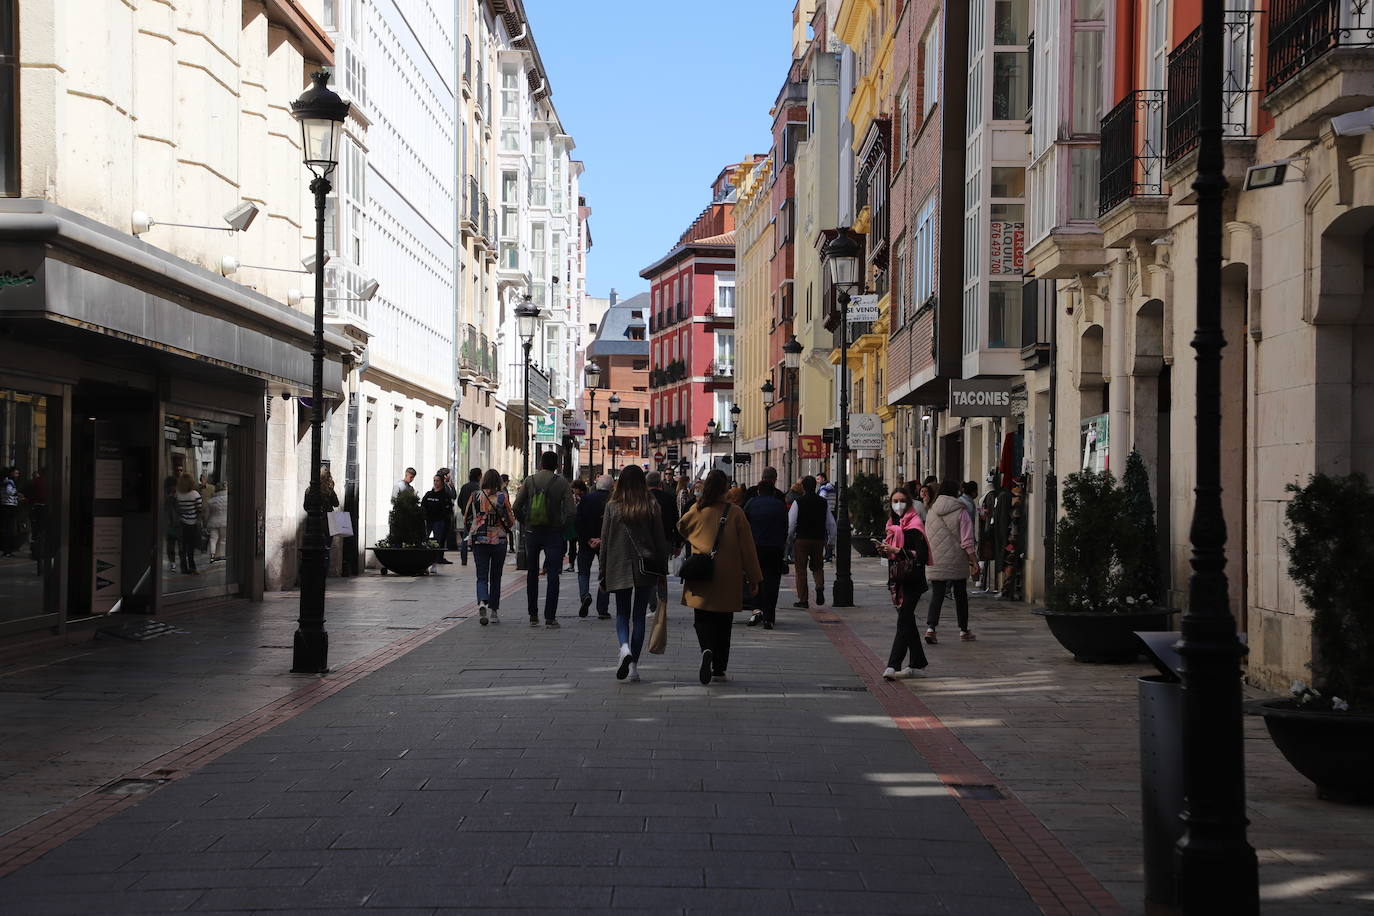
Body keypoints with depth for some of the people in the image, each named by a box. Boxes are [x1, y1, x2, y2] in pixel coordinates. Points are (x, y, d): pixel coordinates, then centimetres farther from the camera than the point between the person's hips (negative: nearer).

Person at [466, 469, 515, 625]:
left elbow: (466, 519, 6)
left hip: (479, 540, 0)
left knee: (482, 577, 2)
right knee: (496, 577, 12)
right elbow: (510, 521, -3)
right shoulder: (503, 496, -4)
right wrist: (506, 528, 19)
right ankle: (494, 610, 15)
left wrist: (470, 533, 24)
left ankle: (482, 603, -24)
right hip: (499, 540, 0)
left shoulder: (475, 496, 0)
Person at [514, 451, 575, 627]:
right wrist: (563, 525, 3)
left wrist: (525, 523, 8)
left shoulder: (529, 480, -1)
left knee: (532, 573, 14)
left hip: (532, 533, 2)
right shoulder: (562, 482, -6)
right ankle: (550, 617, -4)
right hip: (553, 533, -2)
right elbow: (570, 511, -12)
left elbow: (517, 507, -5)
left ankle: (533, 616, 17)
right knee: (552, 575, 1)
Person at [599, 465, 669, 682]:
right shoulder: (652, 506, -3)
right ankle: (634, 666, 8)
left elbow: (605, 542, 0)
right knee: (639, 616, 8)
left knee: (622, 614, 12)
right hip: (645, 570, 0)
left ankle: (624, 647, -17)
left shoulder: (612, 506, -3)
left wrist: (603, 574, 7)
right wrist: (662, 570, 7)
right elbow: (660, 539, -1)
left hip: (619, 569, 0)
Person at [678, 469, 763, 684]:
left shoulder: (697, 511, -3)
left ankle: (707, 650, -26)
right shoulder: (735, 513, -6)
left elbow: (680, 529, 15)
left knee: (702, 619, 4)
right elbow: (747, 548, -3)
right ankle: (719, 669, 14)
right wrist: (754, 578, 3)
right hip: (728, 579, 0)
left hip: (701, 579, 0)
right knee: (723, 623, 11)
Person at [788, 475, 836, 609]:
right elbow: (831, 524, 8)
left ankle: (803, 599, 4)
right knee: (817, 567, 18)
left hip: (801, 539, -3)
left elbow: (791, 523, -10)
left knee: (801, 569, 5)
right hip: (819, 539, 3)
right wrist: (831, 541, 18)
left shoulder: (798, 502, -7)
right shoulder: (823, 502, 4)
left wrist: (789, 538, 4)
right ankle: (820, 586, -9)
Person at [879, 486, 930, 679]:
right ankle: (916, 664, 20)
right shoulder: (892, 523, 14)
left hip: (912, 581, -8)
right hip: (898, 579, 8)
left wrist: (897, 551, -22)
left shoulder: (914, 526, -11)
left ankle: (893, 665, -18)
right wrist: (884, 549, -1)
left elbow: (922, 554, -19)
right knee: (908, 621, 12)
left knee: (904, 622, -12)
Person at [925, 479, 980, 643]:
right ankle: (964, 631, 21)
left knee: (937, 595, 4)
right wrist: (974, 562, -6)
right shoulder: (961, 513, -9)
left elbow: (926, 539, 10)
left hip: (935, 562, 2)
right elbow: (967, 542, -11)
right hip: (957, 562, -2)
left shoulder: (931, 512, 3)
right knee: (961, 595, 12)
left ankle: (930, 627, -15)